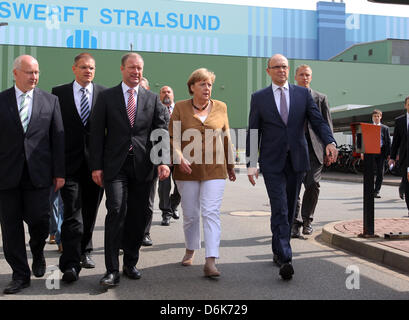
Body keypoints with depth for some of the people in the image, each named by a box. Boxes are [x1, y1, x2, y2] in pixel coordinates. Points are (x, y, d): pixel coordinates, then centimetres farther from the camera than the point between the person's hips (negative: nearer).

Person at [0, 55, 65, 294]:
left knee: (39, 220, -5)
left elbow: (58, 138, 5)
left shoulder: (50, 101, 7)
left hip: (38, 174, -1)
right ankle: (21, 275, 18)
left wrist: (60, 172, 0)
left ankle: (38, 252, 29)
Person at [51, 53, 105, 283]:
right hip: (70, 162, -1)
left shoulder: (105, 94, 4)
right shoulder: (59, 93, 4)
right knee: (72, 211, -6)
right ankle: (71, 264, -6)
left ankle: (85, 251, 30)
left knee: (90, 211, 13)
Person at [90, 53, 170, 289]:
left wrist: (164, 161, -10)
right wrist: (96, 166, -3)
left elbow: (161, 131, 4)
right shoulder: (107, 97, 6)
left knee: (138, 216, 7)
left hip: (142, 166, 2)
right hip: (115, 165, -2)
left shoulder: (152, 99, 10)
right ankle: (112, 270, -5)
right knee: (117, 211, -11)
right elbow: (97, 133, 3)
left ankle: (131, 263, 22)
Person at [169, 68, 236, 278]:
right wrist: (180, 158, -18)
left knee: (211, 213, -9)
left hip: (214, 169, 0)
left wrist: (230, 165, 17)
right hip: (187, 170, 0)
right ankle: (190, 250, 33)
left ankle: (210, 262, -12)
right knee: (190, 214, 10)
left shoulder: (220, 107, 8)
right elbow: (172, 137, -2)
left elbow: (226, 138, 14)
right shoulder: (180, 107, 3)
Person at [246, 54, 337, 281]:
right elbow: (253, 132, 3)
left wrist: (329, 142, -18)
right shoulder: (259, 97, 4)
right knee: (279, 210, -11)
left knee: (290, 209, 11)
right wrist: (251, 164, -2)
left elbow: (318, 121, 1)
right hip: (272, 162, -3)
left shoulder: (303, 93, 8)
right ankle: (285, 259, -13)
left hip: (297, 160, 3)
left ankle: (277, 251, 26)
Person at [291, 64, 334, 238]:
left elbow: (327, 125, 11)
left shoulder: (321, 98, 13)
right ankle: (295, 223, 10)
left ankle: (307, 219, 12)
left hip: (314, 148, 0)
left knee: (313, 184, -9)